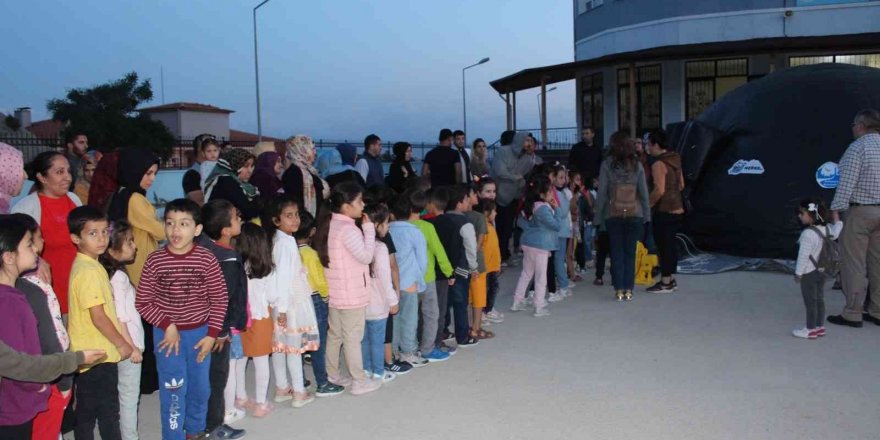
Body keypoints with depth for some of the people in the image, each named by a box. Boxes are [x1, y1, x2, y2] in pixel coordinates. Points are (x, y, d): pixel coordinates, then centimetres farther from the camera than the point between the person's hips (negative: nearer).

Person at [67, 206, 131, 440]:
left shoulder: (85, 265, 10)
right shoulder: (90, 271, -20)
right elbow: (98, 317, -21)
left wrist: (118, 341, 18)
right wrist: (122, 343, -10)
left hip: (89, 354, 9)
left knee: (86, 411, 16)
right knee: (108, 412, 0)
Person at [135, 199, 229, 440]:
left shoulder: (206, 259, -11)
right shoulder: (155, 260, -11)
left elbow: (219, 299, -5)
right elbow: (142, 302, -6)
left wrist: (211, 334, -8)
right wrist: (167, 325, -14)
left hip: (200, 333, 2)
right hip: (166, 334, -1)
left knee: (200, 388, 16)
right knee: (173, 391, 3)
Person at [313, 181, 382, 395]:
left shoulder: (331, 225, 7)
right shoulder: (348, 229, -22)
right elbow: (366, 256, -22)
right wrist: (369, 228, -16)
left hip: (335, 292, 9)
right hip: (351, 293, -9)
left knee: (334, 335, 17)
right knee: (353, 338, 1)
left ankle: (332, 376, 28)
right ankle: (359, 382, 11)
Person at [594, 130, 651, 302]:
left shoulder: (607, 165, -5)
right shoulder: (636, 165, 0)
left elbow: (601, 193, -5)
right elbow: (644, 193, 2)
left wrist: (598, 217, 0)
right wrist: (646, 215, 9)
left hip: (613, 215, -1)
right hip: (634, 215, 1)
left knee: (616, 252, 6)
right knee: (630, 252, 7)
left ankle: (619, 290, 6)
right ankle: (628, 290, 9)